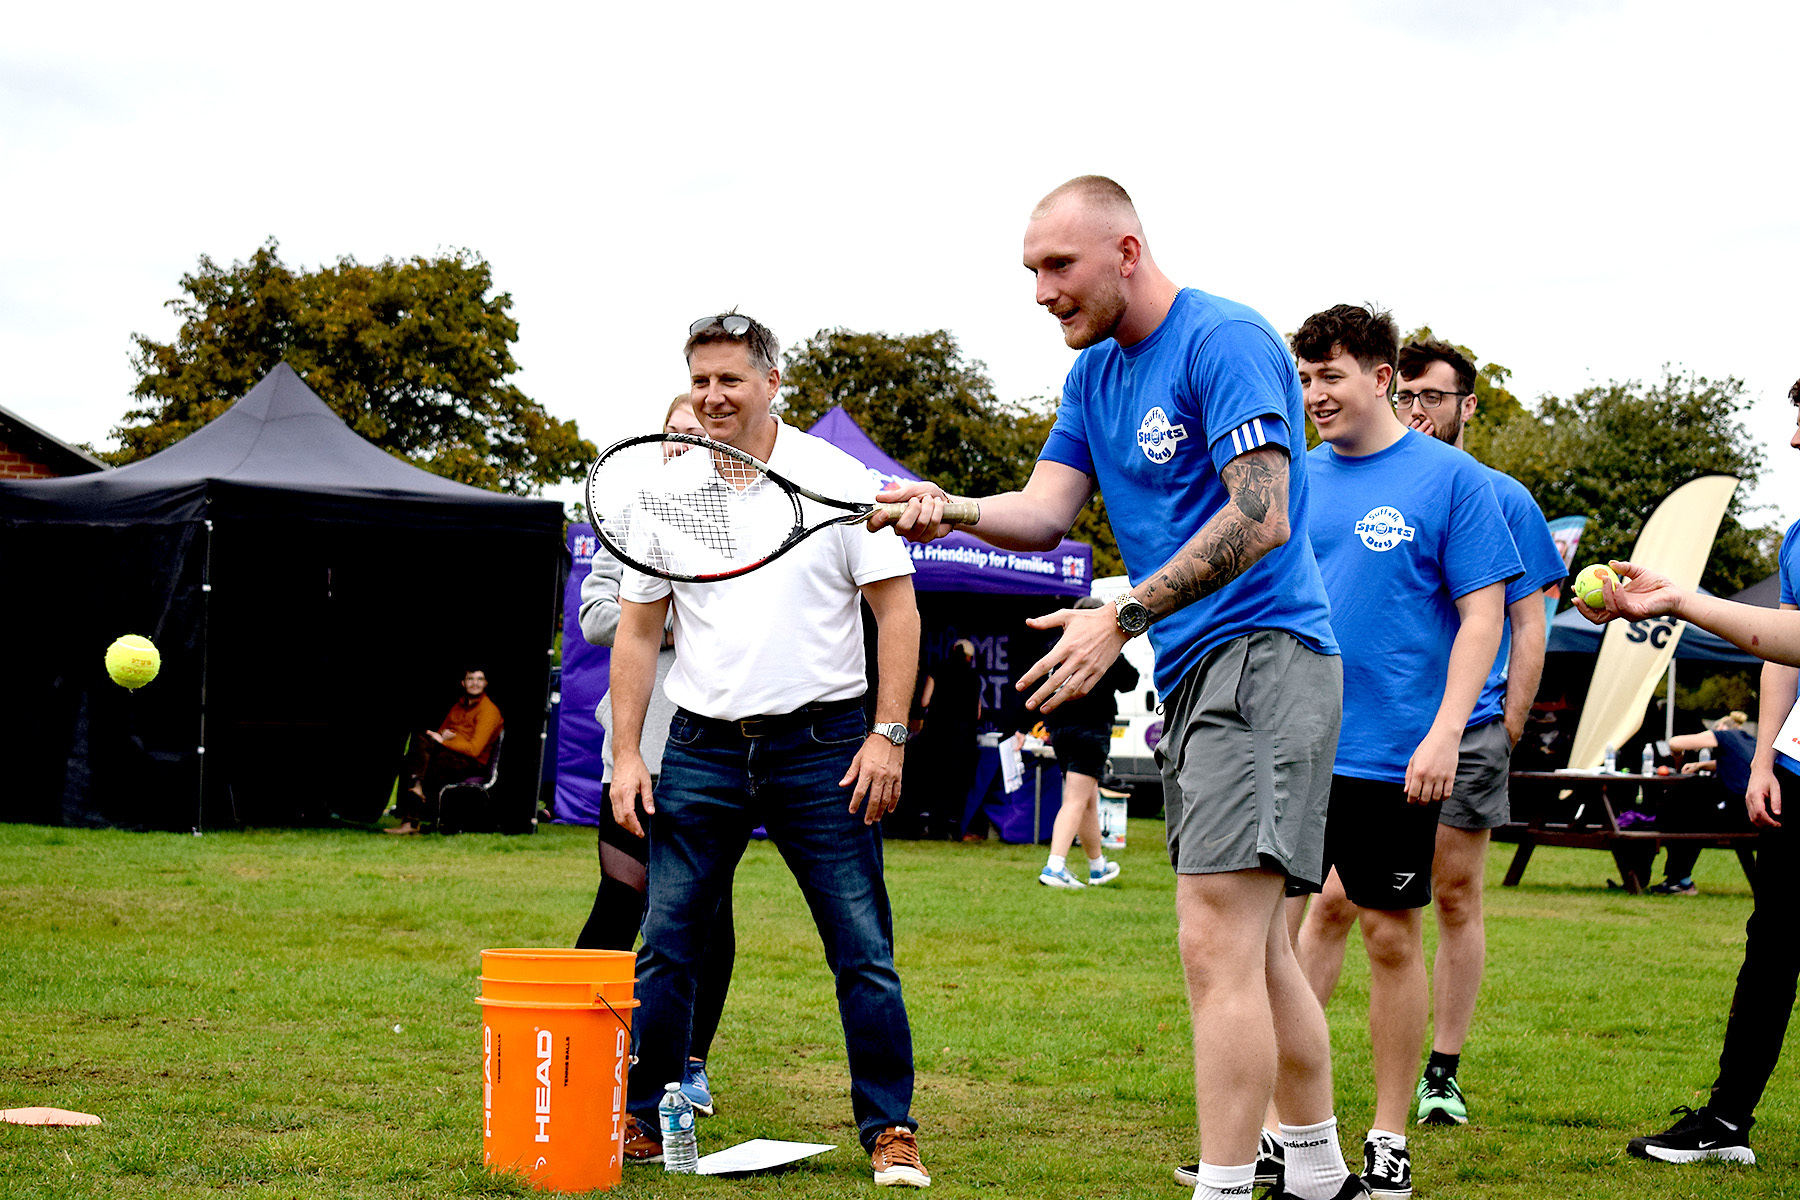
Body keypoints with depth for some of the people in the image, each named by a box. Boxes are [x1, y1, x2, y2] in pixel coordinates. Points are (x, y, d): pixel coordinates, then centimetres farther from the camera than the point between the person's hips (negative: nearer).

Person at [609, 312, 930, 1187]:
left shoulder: (838, 480, -1)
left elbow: (896, 608, -2)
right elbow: (636, 632, 11)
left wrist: (888, 735, -10)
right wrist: (626, 755, 4)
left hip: (821, 747, -2)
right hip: (701, 748, 3)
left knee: (864, 951, -2)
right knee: (664, 946, 3)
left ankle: (891, 1132, 7)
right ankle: (640, 1122, 15)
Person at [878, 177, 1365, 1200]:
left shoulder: (1225, 340, -12)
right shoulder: (1094, 374, 16)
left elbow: (1261, 518, -21)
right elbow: (1047, 511, 7)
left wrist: (1123, 619, -24)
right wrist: (951, 512, -13)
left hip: (1262, 653, -10)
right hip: (1193, 676, 10)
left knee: (1217, 941, -15)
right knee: (1256, 945, 16)